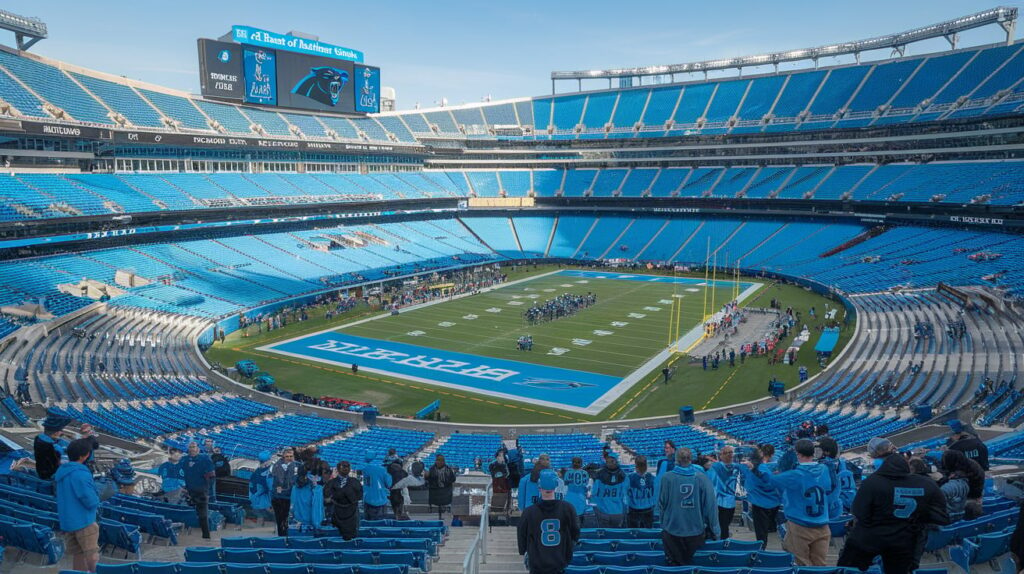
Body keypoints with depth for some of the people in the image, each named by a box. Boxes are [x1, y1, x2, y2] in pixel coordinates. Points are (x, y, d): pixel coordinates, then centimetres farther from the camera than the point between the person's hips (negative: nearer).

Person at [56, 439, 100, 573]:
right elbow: (91, 501, -21)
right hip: (83, 521, -8)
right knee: (92, 554, 0)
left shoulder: (61, 471, 7)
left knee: (77, 554, 15)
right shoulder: (81, 474, -22)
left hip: (67, 521, 8)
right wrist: (96, 499, 0)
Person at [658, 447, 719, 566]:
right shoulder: (702, 478, -10)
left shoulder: (667, 477, -11)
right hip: (696, 531, 1)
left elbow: (661, 503, -3)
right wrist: (714, 531, 0)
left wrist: (663, 523, 13)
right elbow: (711, 505, -10)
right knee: (689, 563, 22)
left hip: (672, 530, -1)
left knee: (674, 564, 16)